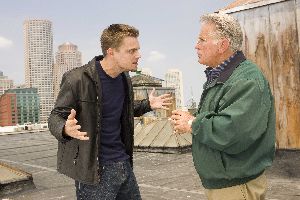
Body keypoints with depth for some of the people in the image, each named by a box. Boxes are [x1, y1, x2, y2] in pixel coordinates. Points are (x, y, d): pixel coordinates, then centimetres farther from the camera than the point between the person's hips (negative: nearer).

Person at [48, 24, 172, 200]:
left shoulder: (124, 78, 5)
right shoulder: (78, 79, -16)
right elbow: (55, 117, -10)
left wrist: (148, 105, 11)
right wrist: (66, 129, -31)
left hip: (123, 163, 7)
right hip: (94, 169, -6)